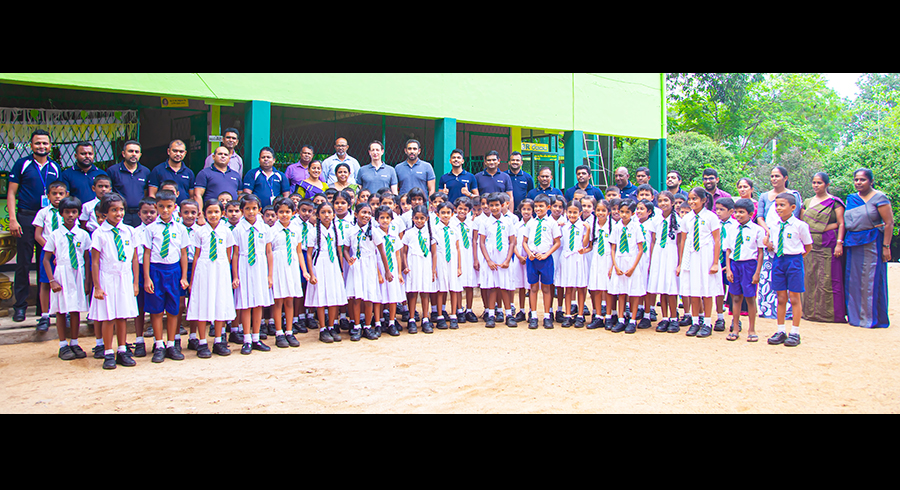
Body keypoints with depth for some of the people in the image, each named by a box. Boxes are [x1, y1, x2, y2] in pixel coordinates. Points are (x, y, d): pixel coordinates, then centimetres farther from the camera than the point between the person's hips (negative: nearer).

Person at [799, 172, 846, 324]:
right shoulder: (807, 202, 15)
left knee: (827, 278, -5)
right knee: (810, 278, 4)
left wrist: (839, 243, -13)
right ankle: (811, 311, 11)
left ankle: (828, 312, 0)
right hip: (809, 244, 5)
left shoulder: (834, 202, 1)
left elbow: (841, 224, -4)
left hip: (827, 244, -5)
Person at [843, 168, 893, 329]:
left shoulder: (879, 197, -6)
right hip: (853, 243, 6)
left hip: (872, 243, -6)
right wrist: (841, 242, 8)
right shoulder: (851, 199, 12)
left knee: (871, 281, -4)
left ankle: (872, 318, 4)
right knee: (854, 281, 7)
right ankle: (856, 316, 16)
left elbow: (889, 223, -10)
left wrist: (886, 246, -16)